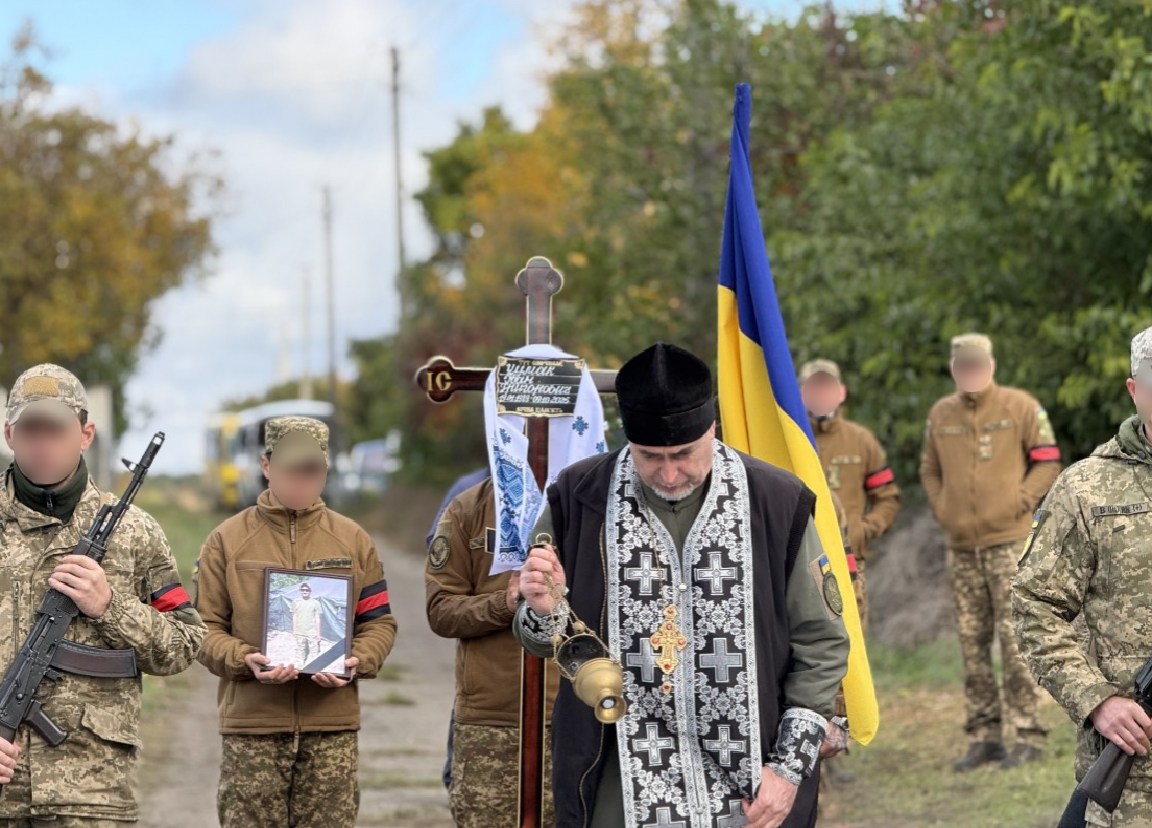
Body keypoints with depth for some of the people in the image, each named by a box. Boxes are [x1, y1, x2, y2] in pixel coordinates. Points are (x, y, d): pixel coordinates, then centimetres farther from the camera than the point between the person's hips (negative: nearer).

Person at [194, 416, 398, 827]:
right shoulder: (227, 541, 4)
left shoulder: (353, 540, 10)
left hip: (333, 721, 1)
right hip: (252, 722, -1)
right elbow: (205, 628, 3)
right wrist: (246, 661, -16)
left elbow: (379, 622, 10)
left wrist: (357, 663, -10)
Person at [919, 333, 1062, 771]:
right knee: (972, 643, 6)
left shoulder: (1021, 406, -3)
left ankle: (1027, 735, -3)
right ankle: (983, 735, 12)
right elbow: (929, 470, 19)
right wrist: (942, 512, 6)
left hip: (1009, 541, -4)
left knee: (1014, 637, -8)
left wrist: (1019, 503, -9)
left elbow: (1047, 463, -1)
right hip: (962, 546, 4)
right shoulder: (941, 414, 8)